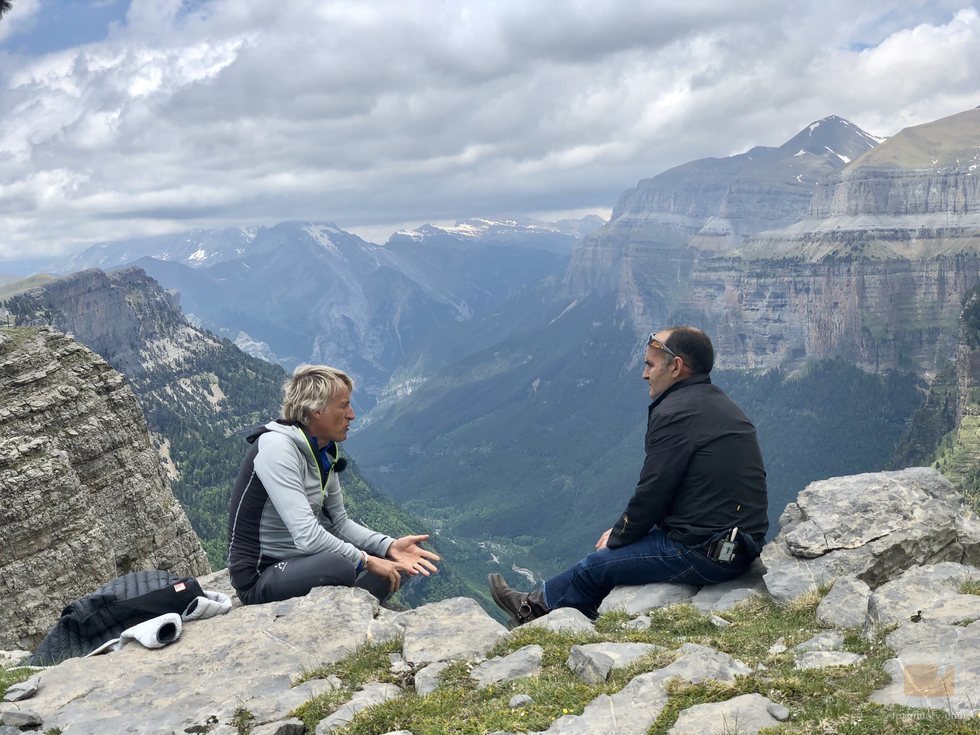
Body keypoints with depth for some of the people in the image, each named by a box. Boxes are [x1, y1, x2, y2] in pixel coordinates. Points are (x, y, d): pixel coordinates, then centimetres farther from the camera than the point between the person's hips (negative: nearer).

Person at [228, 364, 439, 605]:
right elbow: (306, 536, -30)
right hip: (259, 578, -9)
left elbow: (339, 522, 9)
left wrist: (390, 546, -6)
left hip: (303, 558, 9)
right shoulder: (276, 447, -22)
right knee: (339, 567, -36)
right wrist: (366, 561, -22)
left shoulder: (325, 452, 4)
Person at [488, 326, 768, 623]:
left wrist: (617, 538, 3)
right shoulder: (720, 404, 13)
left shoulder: (674, 412, -18)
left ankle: (534, 605, 34)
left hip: (704, 552, -9)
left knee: (594, 566, 9)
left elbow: (651, 493, -15)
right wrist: (622, 531, 16)